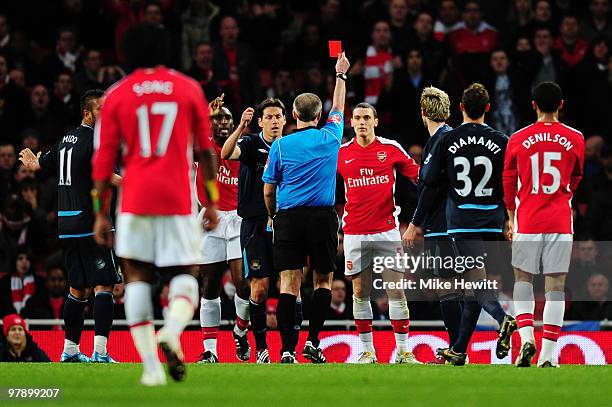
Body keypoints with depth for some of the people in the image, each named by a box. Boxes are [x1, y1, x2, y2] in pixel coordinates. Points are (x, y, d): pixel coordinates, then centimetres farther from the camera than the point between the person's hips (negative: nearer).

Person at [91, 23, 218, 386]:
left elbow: (105, 158, 3)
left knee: (137, 275, 8)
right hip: (179, 197, 0)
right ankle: (172, 332, -23)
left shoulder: (117, 95, 5)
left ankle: (151, 366, -3)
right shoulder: (189, 89, 7)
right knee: (186, 272, 8)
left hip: (135, 197, 0)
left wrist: (101, 213, 8)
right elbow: (205, 151, 9)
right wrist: (213, 201, 17)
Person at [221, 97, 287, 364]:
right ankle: (261, 349, 7)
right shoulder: (251, 144, -1)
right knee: (260, 288, -4)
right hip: (255, 224, -2)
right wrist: (241, 126, -35)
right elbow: (226, 153, -23)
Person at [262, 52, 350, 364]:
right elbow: (338, 107, 22)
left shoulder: (280, 145, 0)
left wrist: (273, 217, 22)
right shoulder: (330, 138, 2)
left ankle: (287, 349, -11)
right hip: (322, 218, 0)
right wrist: (340, 75, 36)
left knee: (289, 284, -3)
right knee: (322, 280, 13)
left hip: (289, 218, 0)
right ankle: (312, 341, 4)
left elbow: (268, 190, 5)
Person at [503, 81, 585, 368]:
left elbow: (509, 183, 10)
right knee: (556, 286, 1)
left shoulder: (518, 140, -2)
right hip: (560, 222, 0)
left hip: (528, 222, 0)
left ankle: (526, 337, -6)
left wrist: (511, 218, 25)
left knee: (523, 279, 15)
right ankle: (547, 355, -4)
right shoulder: (575, 139, 1)